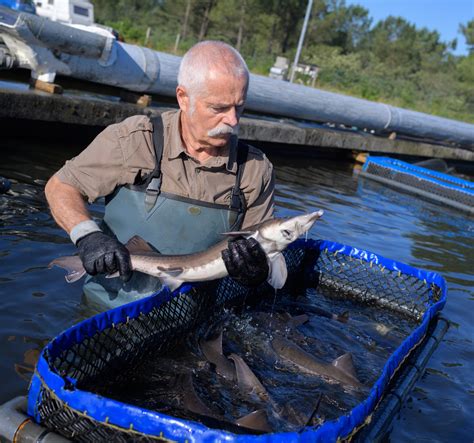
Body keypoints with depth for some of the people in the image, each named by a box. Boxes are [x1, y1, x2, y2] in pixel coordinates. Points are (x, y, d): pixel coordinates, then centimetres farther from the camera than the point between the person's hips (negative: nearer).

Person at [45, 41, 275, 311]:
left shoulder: (257, 170, 0)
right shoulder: (135, 140, -7)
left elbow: (262, 250, 6)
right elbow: (60, 187, 3)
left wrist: (256, 272, -18)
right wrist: (87, 235, -16)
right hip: (112, 305, -2)